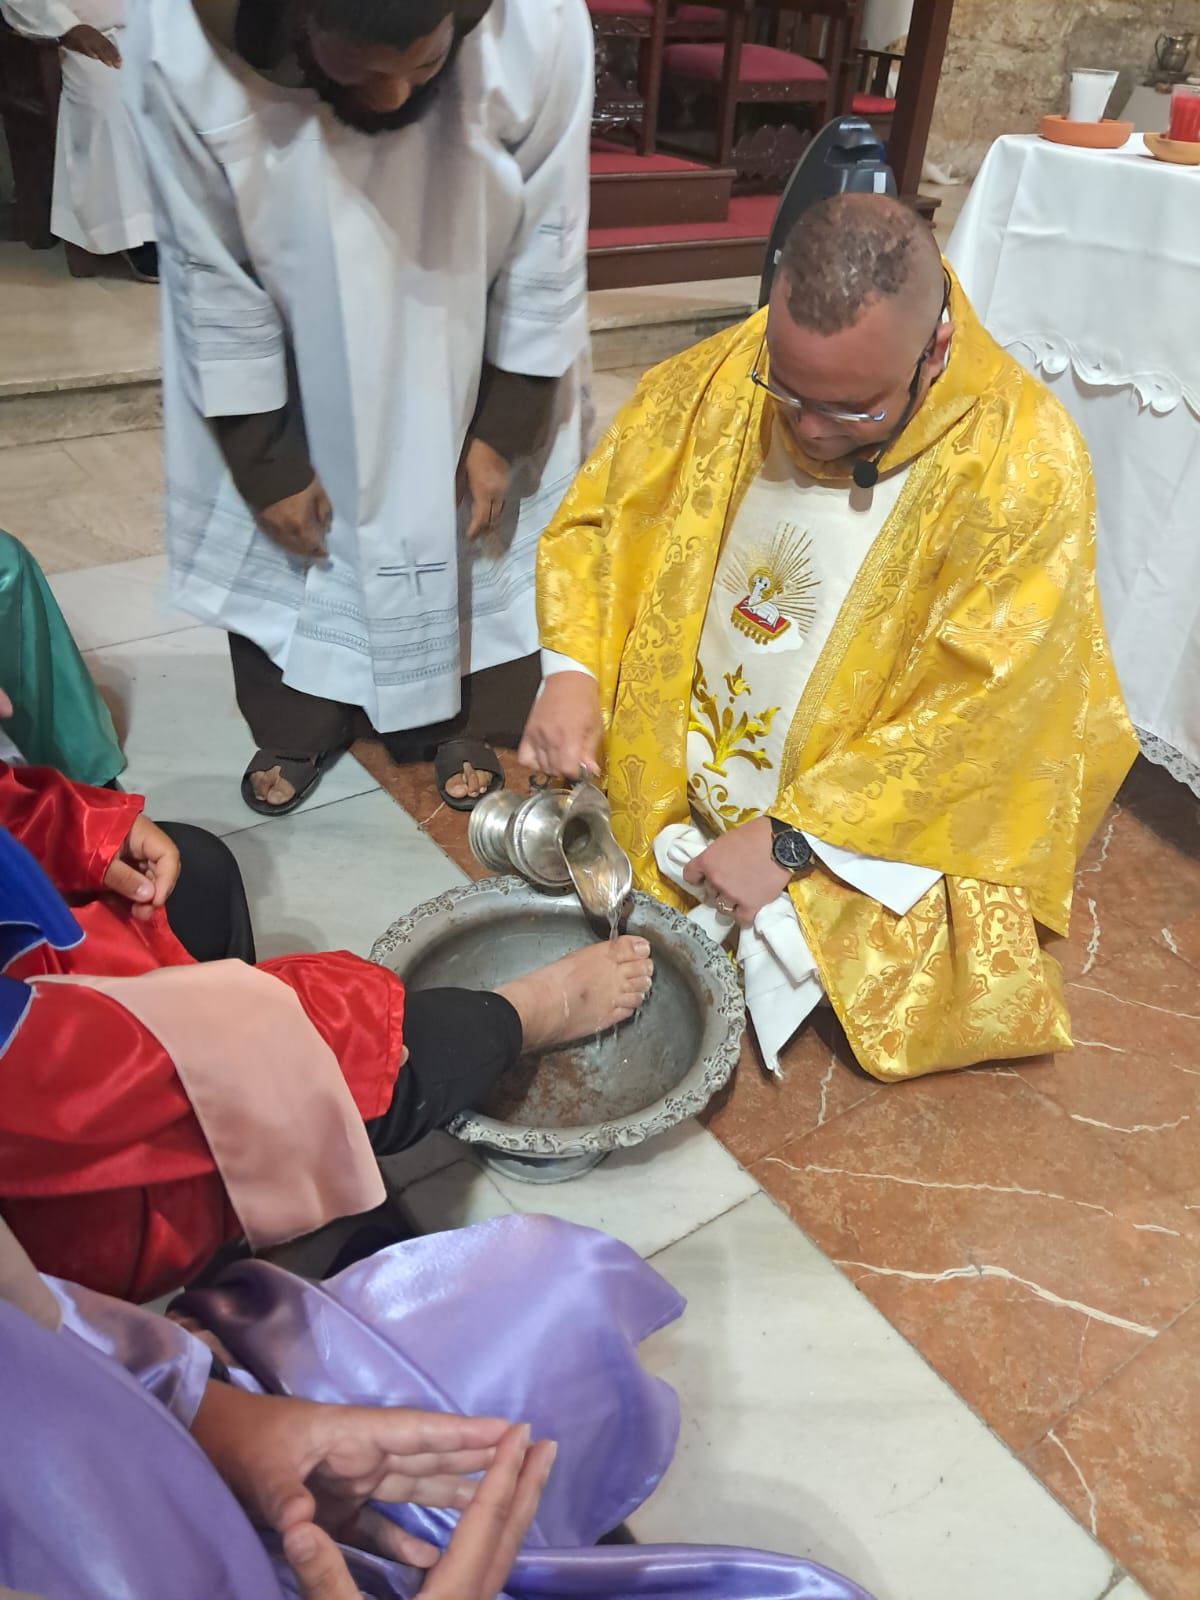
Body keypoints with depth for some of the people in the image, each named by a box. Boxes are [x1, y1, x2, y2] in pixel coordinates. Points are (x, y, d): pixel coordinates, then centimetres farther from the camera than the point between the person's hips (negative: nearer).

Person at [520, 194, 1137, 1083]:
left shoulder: (1026, 468, -21)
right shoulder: (721, 376, -11)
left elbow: (977, 720, -19)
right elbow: (594, 520, 0)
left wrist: (790, 842, -21)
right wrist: (571, 670, -17)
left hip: (880, 833, -3)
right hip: (663, 787, 4)